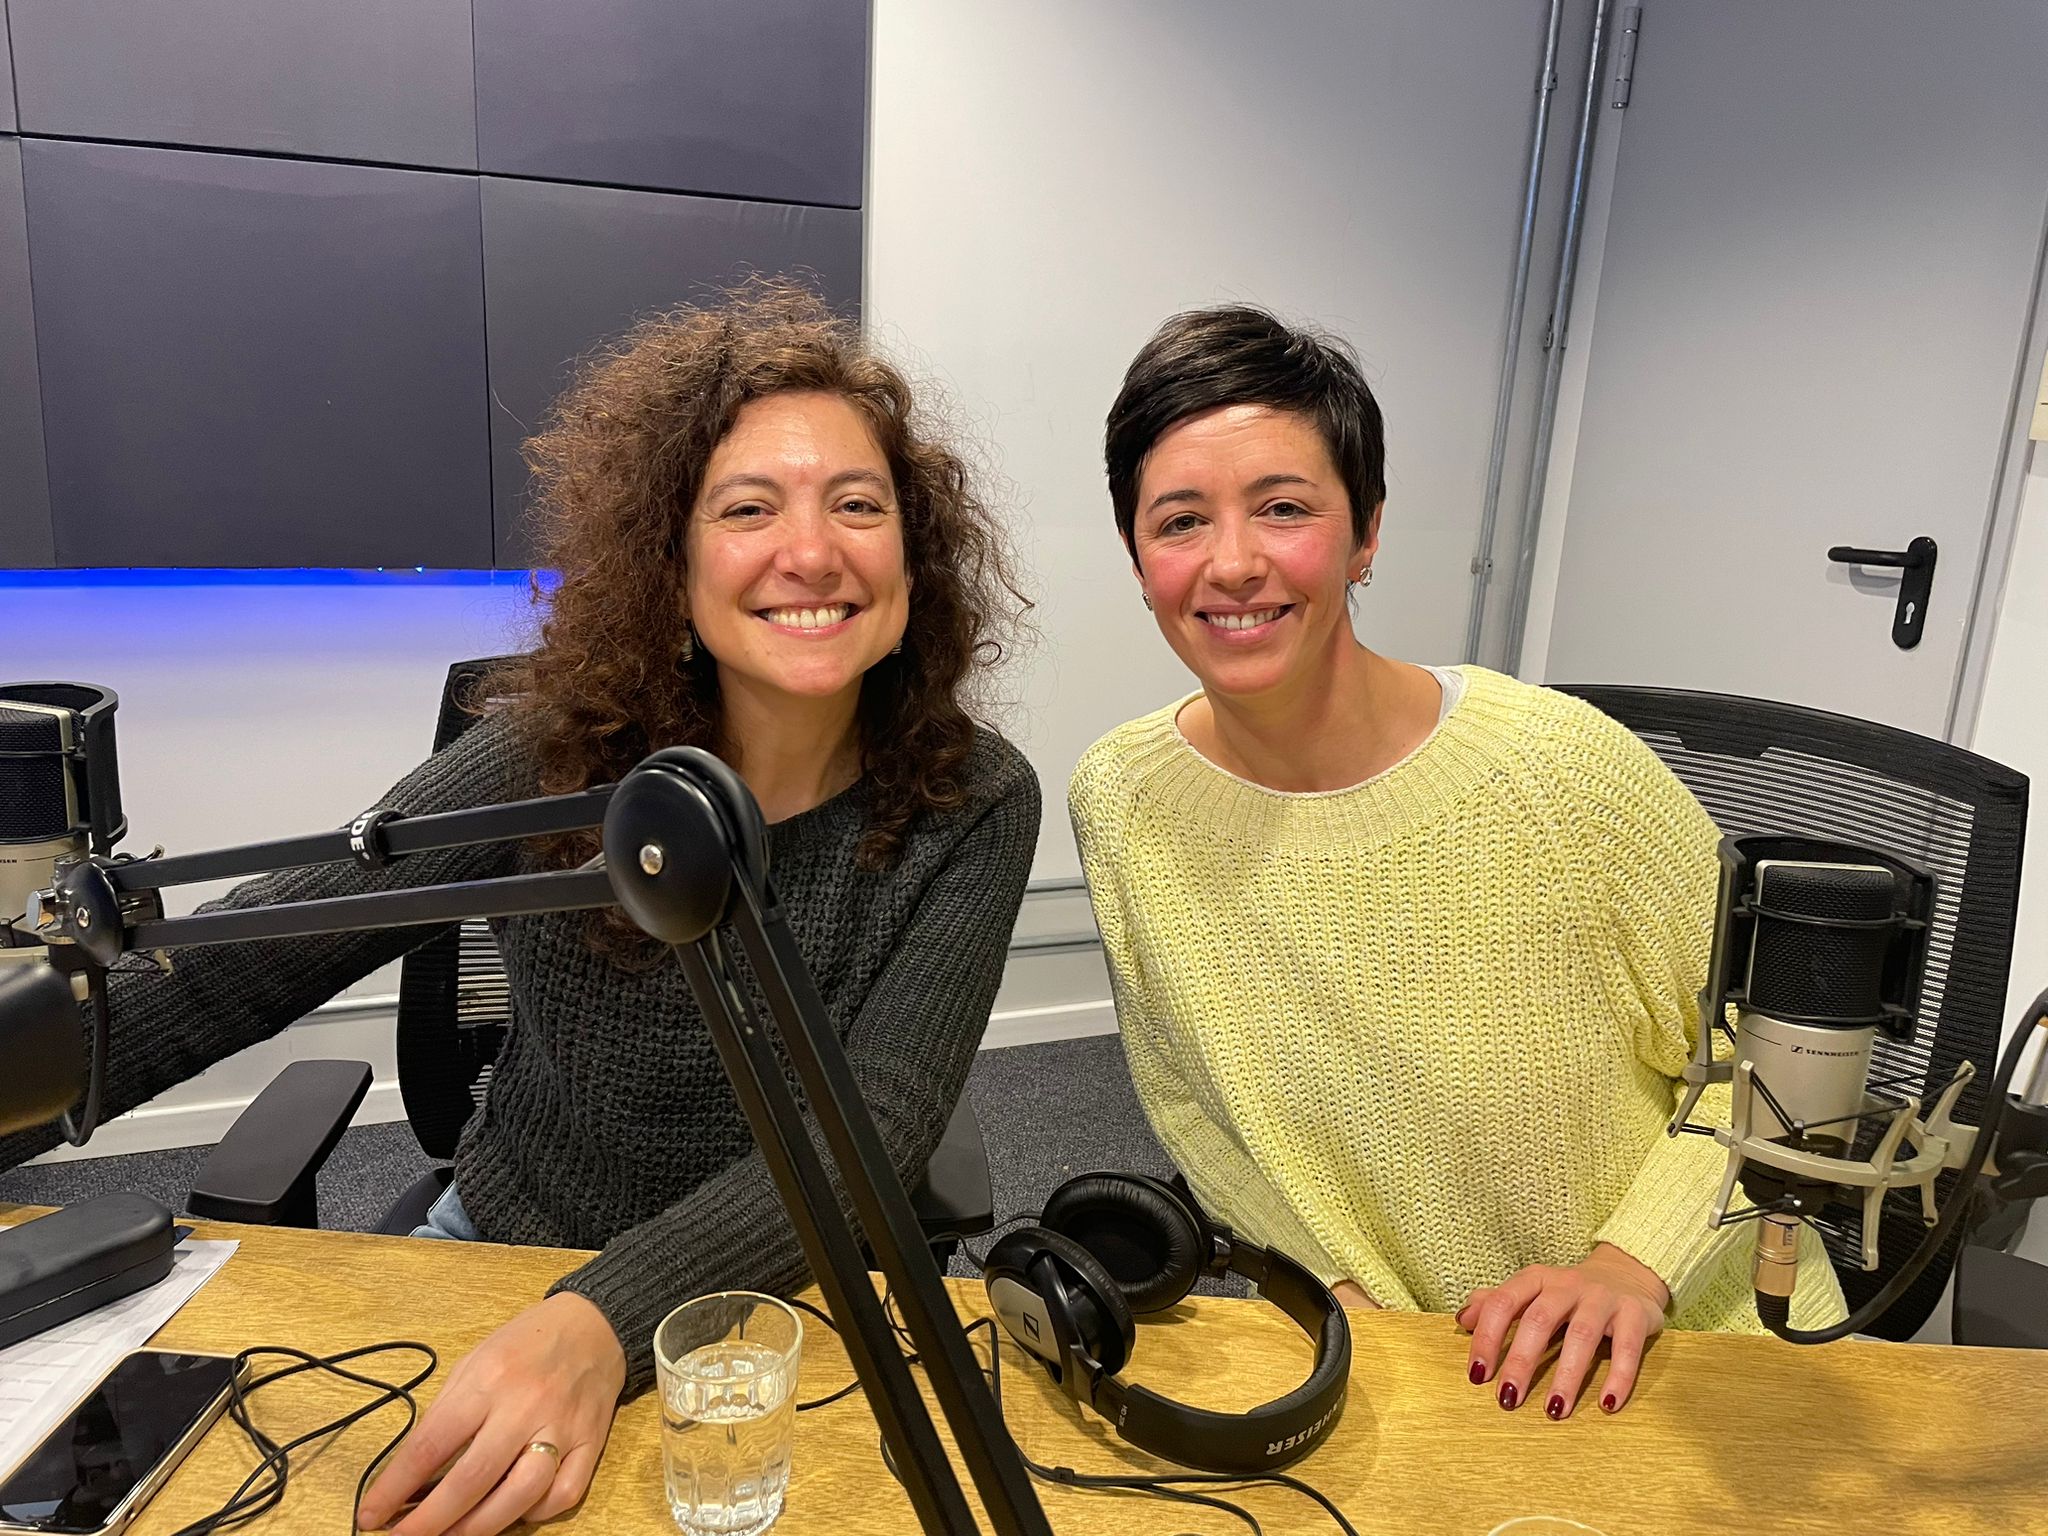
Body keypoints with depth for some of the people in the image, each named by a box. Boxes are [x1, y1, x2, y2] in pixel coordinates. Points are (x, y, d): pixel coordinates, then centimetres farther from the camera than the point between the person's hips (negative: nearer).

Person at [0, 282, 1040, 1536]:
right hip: (498, 1252, 2)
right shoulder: (560, 752, -13)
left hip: (785, 1301, -1)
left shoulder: (972, 808, -15)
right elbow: (237, 962, -11)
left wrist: (608, 1320, -38)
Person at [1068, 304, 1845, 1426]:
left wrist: (1636, 1260, -13)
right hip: (1375, 1354, 2)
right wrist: (1346, 1287, -7)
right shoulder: (1119, 801, -10)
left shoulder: (1563, 769, -19)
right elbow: (1195, 1108, 3)